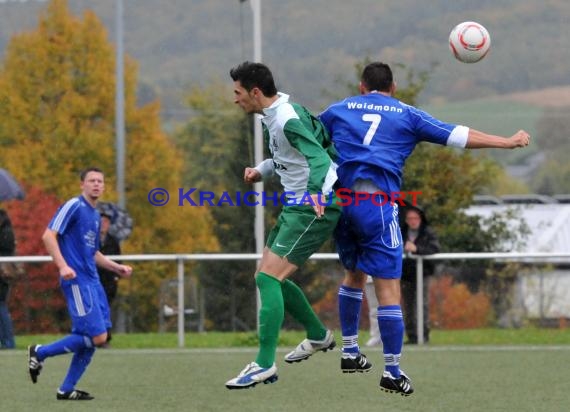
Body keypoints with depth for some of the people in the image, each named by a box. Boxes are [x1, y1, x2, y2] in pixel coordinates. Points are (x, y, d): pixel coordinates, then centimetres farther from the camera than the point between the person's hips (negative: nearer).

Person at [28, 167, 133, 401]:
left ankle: (66, 390, 12)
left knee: (93, 339, 5)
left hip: (92, 282, 9)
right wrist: (63, 266, -26)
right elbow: (48, 236, -15)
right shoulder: (73, 206, -8)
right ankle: (40, 353, -1)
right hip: (77, 281, -9)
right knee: (97, 337, -13)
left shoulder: (95, 216, 19)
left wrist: (116, 268, 21)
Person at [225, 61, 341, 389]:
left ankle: (265, 365, -19)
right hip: (297, 206, 11)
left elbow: (319, 158, -31)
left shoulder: (288, 119, -19)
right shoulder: (273, 117, 12)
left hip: (316, 208, -11)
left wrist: (316, 193, -50)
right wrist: (263, 170, 16)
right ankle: (319, 335, 33)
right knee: (268, 278, 16)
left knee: (268, 278, -17)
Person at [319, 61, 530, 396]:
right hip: (377, 203, -4)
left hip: (341, 200, 4)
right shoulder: (406, 115, 10)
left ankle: (350, 350, 29)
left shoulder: (339, 110, 17)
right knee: (388, 288, -4)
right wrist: (507, 142, 15)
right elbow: (459, 136, 7)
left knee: (354, 274, 27)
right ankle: (392, 372, -8)